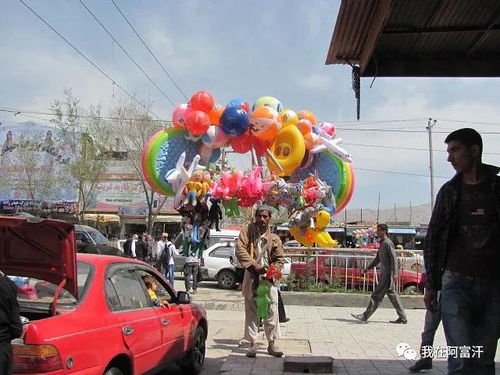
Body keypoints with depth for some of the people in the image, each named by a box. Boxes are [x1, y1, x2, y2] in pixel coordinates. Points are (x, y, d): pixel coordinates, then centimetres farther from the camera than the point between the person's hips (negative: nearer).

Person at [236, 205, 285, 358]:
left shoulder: (274, 238, 3)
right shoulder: (247, 231, -1)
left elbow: (280, 259, 8)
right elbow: (240, 249, -12)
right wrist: (254, 265, -21)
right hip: (251, 277, -1)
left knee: (272, 312, 2)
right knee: (251, 311, 4)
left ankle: (272, 343, 14)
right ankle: (253, 343, 12)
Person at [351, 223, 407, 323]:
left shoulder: (388, 243, -11)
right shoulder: (382, 243, 18)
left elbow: (393, 258, -17)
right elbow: (378, 259, 25)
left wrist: (395, 273, -24)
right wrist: (367, 269, 23)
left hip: (388, 273, -10)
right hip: (384, 273, 10)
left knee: (377, 294, -5)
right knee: (392, 294, 9)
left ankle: (365, 316, -2)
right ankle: (402, 318, 12)